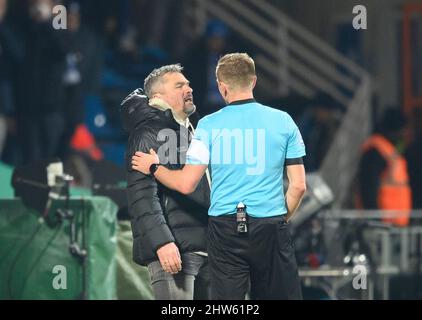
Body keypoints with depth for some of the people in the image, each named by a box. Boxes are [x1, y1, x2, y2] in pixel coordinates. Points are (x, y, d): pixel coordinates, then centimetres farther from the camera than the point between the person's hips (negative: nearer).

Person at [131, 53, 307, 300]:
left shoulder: (209, 125, -1)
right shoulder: (283, 121, 2)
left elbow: (187, 184, -3)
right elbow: (299, 186, 1)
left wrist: (153, 168, 15)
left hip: (224, 228, 0)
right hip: (271, 226, 0)